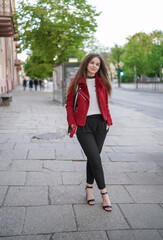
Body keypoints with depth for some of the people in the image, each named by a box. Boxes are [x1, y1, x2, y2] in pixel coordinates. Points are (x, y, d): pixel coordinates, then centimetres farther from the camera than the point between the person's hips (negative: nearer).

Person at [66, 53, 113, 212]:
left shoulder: (102, 83, 9)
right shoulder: (77, 83, -1)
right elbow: (69, 104, 3)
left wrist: (108, 121, 6)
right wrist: (72, 123, -6)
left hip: (100, 123, 4)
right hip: (83, 124, -3)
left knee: (93, 158, 9)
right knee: (95, 159, -8)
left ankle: (89, 187, 28)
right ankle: (104, 194, 4)